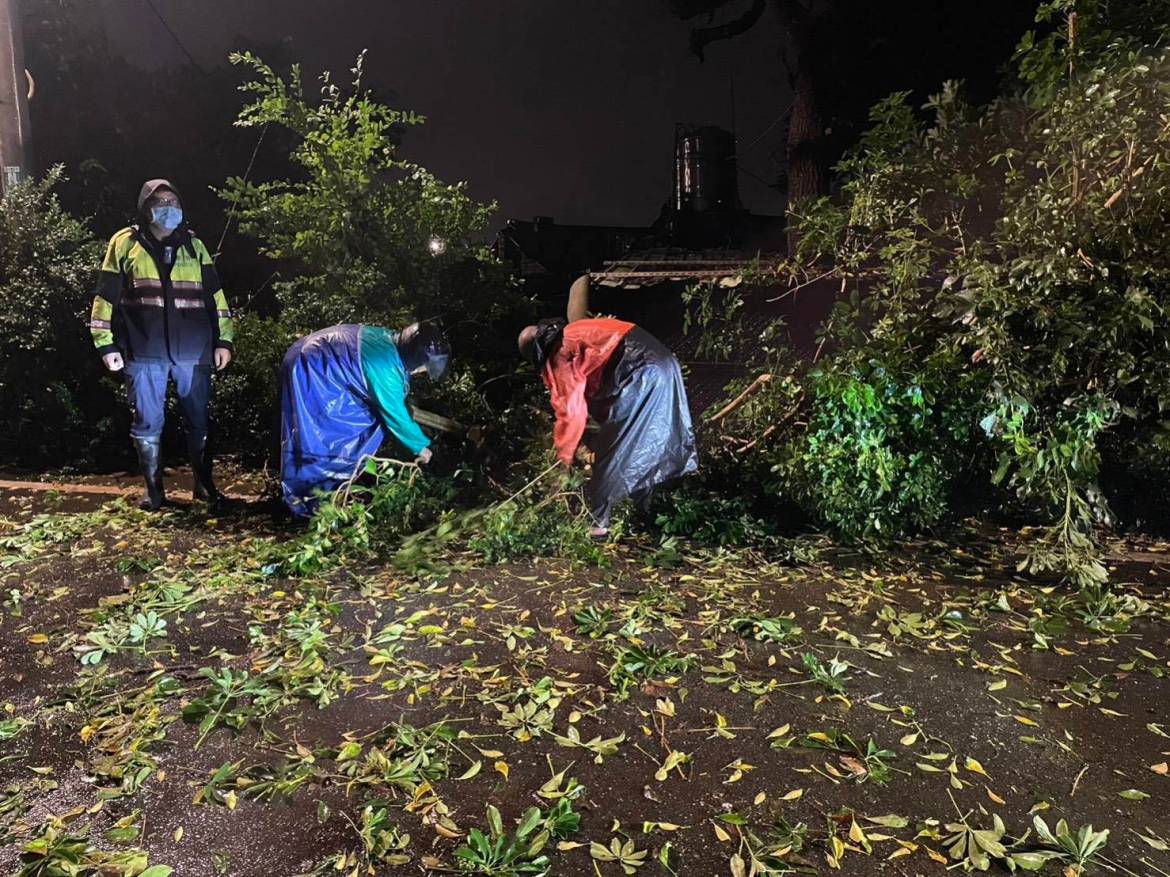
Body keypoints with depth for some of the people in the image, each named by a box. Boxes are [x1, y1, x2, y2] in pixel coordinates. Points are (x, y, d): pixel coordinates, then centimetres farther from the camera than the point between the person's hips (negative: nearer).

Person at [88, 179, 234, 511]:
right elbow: (106, 298, 6)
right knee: (147, 423, 5)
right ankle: (153, 489, 16)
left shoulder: (193, 244, 12)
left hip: (193, 352, 1)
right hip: (144, 353, -1)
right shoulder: (124, 243, 6)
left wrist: (223, 339, 5)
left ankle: (204, 483, 19)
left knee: (199, 421, 6)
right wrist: (106, 344, 1)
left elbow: (215, 295, 11)